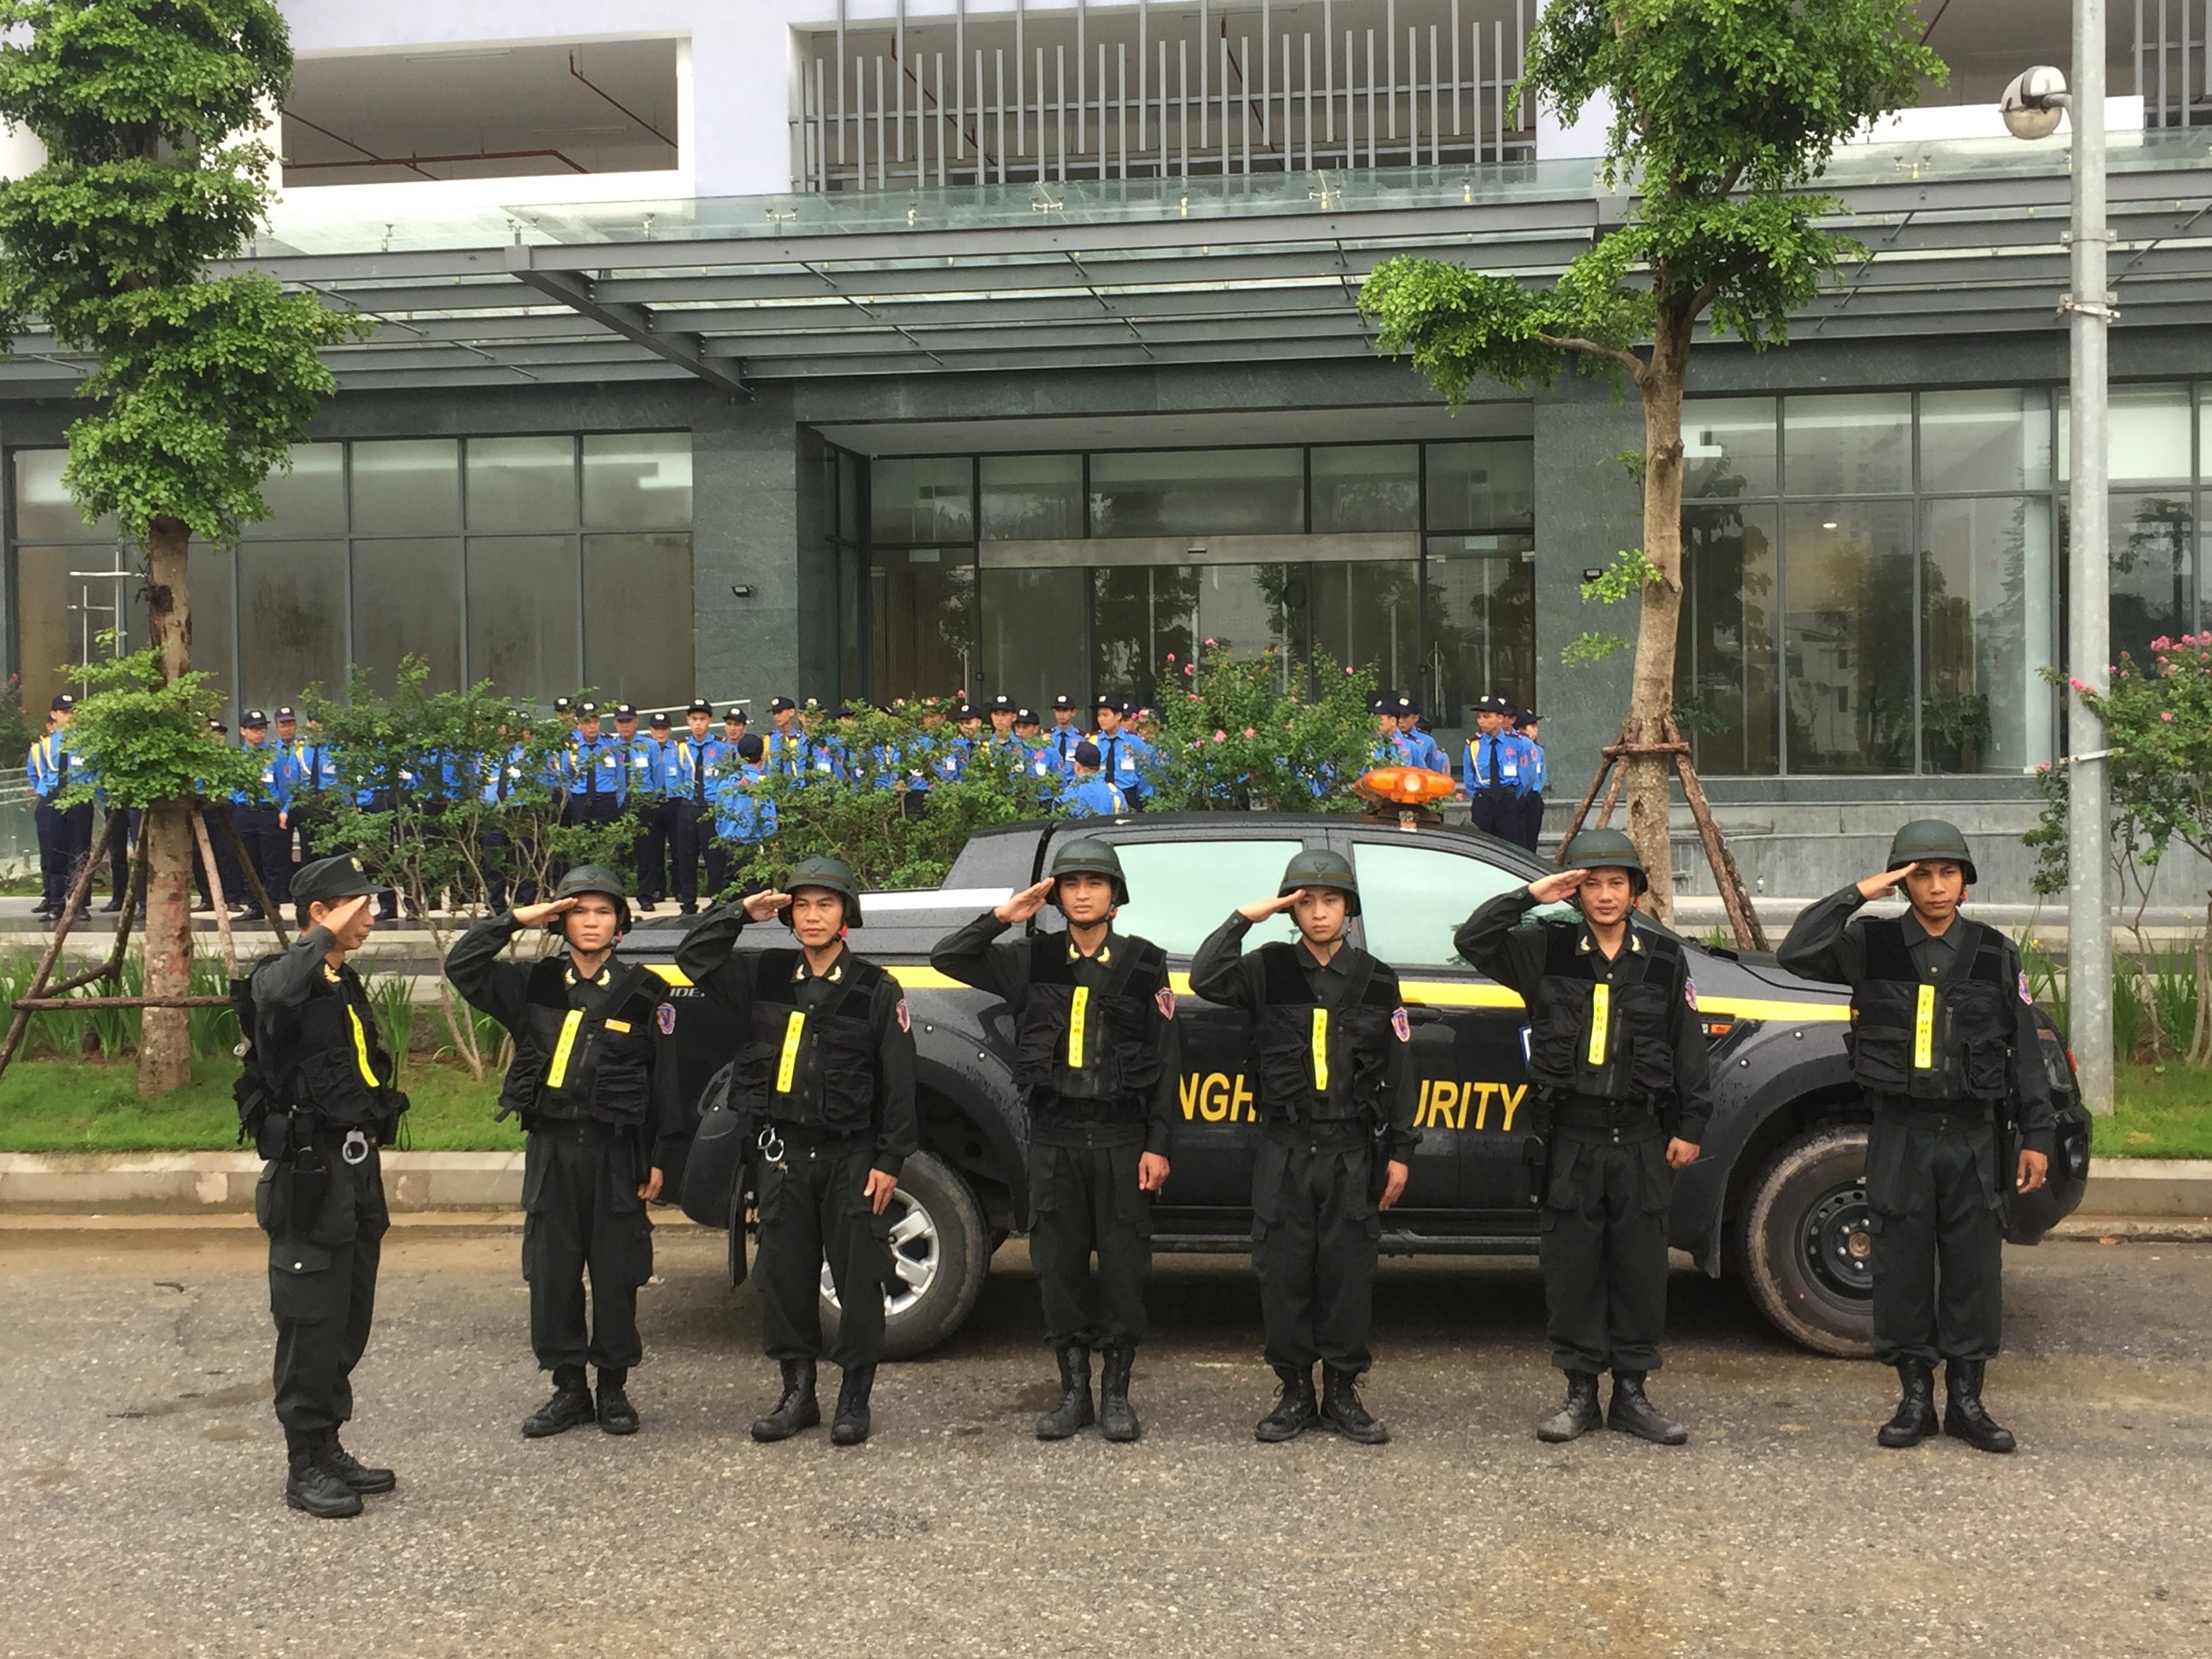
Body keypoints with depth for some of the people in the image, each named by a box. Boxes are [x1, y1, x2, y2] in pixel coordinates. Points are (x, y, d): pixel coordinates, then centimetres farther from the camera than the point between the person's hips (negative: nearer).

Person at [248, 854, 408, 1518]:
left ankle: (329, 1450, 23)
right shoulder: (282, 978, -10)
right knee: (311, 1326, -4)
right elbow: (275, 994, -39)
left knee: (350, 1323, 13)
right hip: (310, 1175, -9)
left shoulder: (347, 985, 17)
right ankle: (305, 1468, 6)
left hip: (357, 1170, 9)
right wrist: (326, 935, -27)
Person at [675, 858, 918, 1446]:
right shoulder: (765, 977, 7)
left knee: (858, 1279, 0)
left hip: (851, 1155, -3)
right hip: (785, 1151, 3)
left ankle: (854, 1400, 12)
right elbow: (694, 957, 9)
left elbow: (898, 1083, -3)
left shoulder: (876, 989, -2)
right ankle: (798, 1394, 20)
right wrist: (741, 912, -3)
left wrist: (889, 1161, -8)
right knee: (784, 1276, 7)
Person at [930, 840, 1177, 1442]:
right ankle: (1073, 1392, 17)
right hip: (1054, 1137, 2)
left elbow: (1166, 1061, 1)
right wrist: (1003, 917, -5)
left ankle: (1115, 1393, 13)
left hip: (1122, 1136, -2)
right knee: (1060, 1267, 6)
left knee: (1123, 1267, 1)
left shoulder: (1144, 963, 3)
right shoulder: (1032, 960, 7)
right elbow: (946, 958, 3)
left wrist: (1158, 1145, -5)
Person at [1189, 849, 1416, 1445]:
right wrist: (1244, 918, -18)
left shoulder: (1376, 981, 6)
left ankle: (1343, 1394, 15)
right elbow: (1205, 980, -17)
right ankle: (1295, 1393, 15)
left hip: (1353, 1150, 0)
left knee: (1348, 1270, 3)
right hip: (1285, 1150, 0)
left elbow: (1395, 1074, 7)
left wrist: (1399, 1152, 4)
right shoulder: (1268, 971, 3)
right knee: (1284, 1269, 3)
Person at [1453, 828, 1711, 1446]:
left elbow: (1688, 1047, 8)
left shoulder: (1664, 958, 5)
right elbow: (1472, 941, -7)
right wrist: (1529, 896, -13)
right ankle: (1580, 1394, 14)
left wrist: (1690, 1126, 4)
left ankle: (1632, 1394, 16)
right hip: (1573, 1138, -1)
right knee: (1572, 1267, 3)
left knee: (1641, 1267, 5)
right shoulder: (1548, 949, 3)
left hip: (1641, 1138, 1)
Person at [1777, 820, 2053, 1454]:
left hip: (1973, 1135, 1)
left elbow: (2025, 1050, 8)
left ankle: (1966, 1401, 17)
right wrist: (1858, 894, -16)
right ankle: (1915, 1399, 15)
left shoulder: (1995, 954, 6)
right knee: (1903, 1266, 4)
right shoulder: (1872, 944, 1)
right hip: (1900, 1134, -1)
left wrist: (2036, 1134, 4)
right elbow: (1798, 953, -16)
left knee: (1974, 1266, 5)